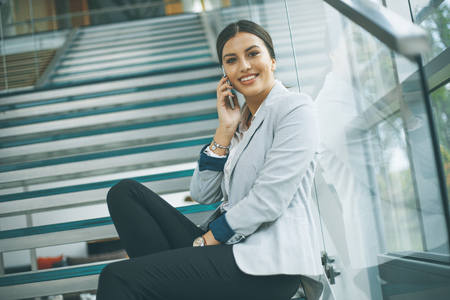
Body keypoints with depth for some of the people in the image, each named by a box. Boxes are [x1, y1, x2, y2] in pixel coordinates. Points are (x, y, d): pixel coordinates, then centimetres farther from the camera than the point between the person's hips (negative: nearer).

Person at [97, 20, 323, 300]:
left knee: (119, 277, -23)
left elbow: (268, 200, -16)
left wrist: (207, 240, -10)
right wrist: (225, 130, 1)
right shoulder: (239, 115, 18)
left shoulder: (295, 108, -6)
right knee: (126, 192, -1)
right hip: (229, 246, 9)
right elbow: (203, 194, 8)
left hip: (269, 260, -9)